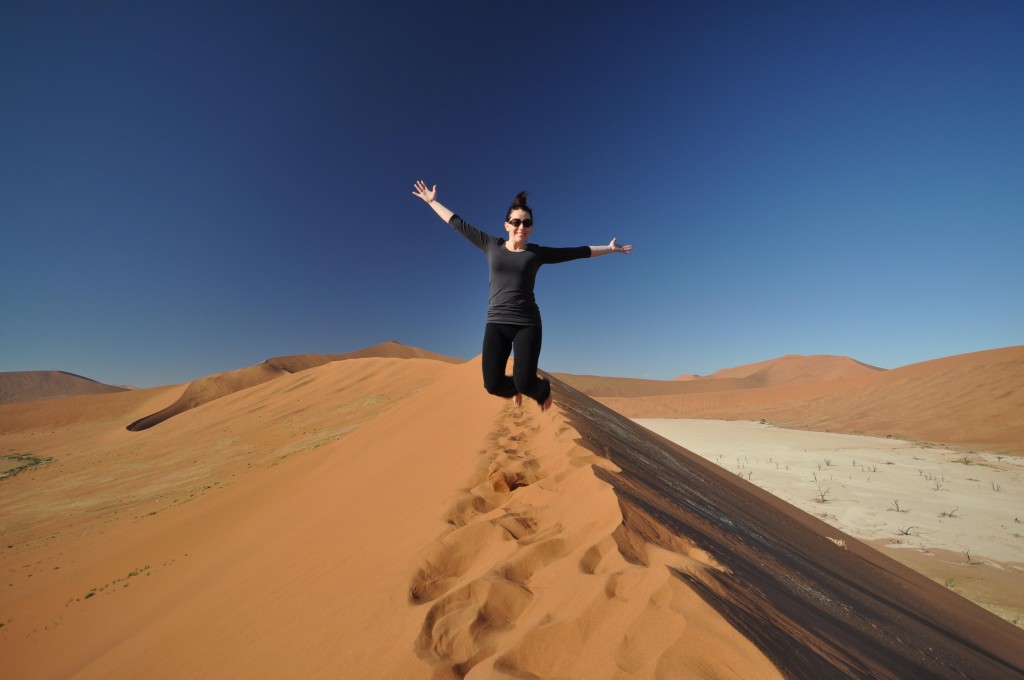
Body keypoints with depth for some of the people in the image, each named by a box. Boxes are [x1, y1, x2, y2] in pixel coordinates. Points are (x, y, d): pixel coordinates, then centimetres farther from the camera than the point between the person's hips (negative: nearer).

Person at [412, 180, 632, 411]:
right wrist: (432, 202, 21)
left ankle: (544, 389, 27)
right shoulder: (491, 245, 8)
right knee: (493, 385, -7)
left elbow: (578, 252, 13)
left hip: (527, 323, -1)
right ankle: (515, 387, 32)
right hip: (496, 323, 2)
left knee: (525, 383, -13)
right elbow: (458, 224, 15)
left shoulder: (537, 253, 6)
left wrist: (609, 248, 17)